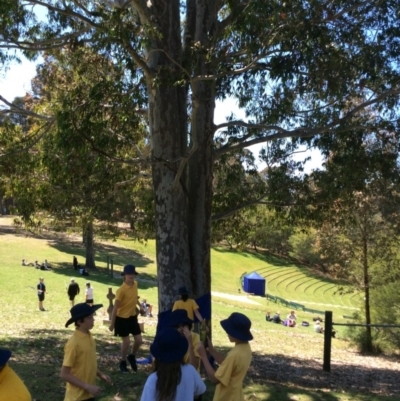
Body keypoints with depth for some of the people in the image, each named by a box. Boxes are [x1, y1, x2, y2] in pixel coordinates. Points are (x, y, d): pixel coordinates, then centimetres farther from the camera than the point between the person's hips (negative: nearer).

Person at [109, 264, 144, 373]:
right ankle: (122, 363, 21)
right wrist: (112, 324, -17)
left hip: (133, 316, 6)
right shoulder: (121, 290, -24)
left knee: (139, 340, 5)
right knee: (126, 341, -2)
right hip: (122, 318, -6)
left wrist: (139, 306, 13)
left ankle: (132, 357, 33)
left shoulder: (135, 284, -4)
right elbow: (115, 307, -19)